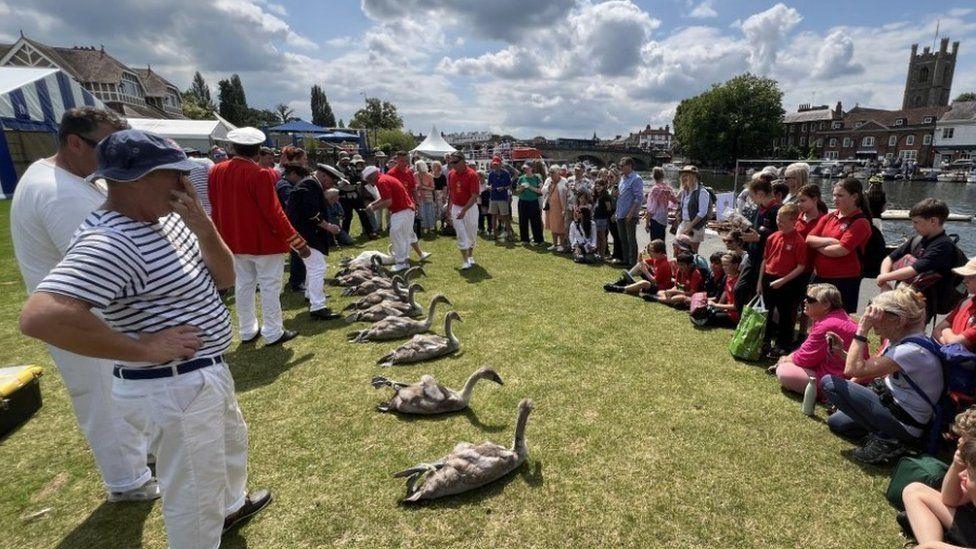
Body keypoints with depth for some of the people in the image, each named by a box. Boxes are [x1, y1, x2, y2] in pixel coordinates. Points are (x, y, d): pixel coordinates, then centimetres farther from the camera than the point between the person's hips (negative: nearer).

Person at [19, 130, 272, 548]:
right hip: (174, 389, -10)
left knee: (232, 440, 34)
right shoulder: (111, 242, -26)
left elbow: (225, 278, 1)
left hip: (206, 372, 10)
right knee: (193, 496, 12)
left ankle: (231, 505, 61)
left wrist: (203, 226, -16)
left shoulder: (168, 217, 1)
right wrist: (142, 349, -27)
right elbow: (40, 317, -37)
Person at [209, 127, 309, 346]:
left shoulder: (217, 171, 1)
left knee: (243, 285, 15)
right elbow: (273, 212, -20)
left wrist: (221, 237, 22)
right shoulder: (260, 175, -20)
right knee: (270, 287, 3)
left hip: (235, 241, 7)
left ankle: (247, 331, 26)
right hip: (264, 241, -7)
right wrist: (297, 241, -14)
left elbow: (215, 209, 9)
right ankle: (273, 333, 11)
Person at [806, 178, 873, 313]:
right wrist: (828, 241, -15)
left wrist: (818, 246, -6)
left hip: (844, 280, -6)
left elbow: (841, 250, -20)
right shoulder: (829, 217, 9)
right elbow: (809, 239, 1)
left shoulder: (860, 222, -10)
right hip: (819, 277, 6)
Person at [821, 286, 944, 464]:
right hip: (892, 402, 9)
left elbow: (853, 369, -32)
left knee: (829, 383, -16)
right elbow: (871, 371, 5)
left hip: (905, 425, -9)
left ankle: (885, 439, -7)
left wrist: (862, 329, -30)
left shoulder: (913, 351, -29)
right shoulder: (902, 339, 0)